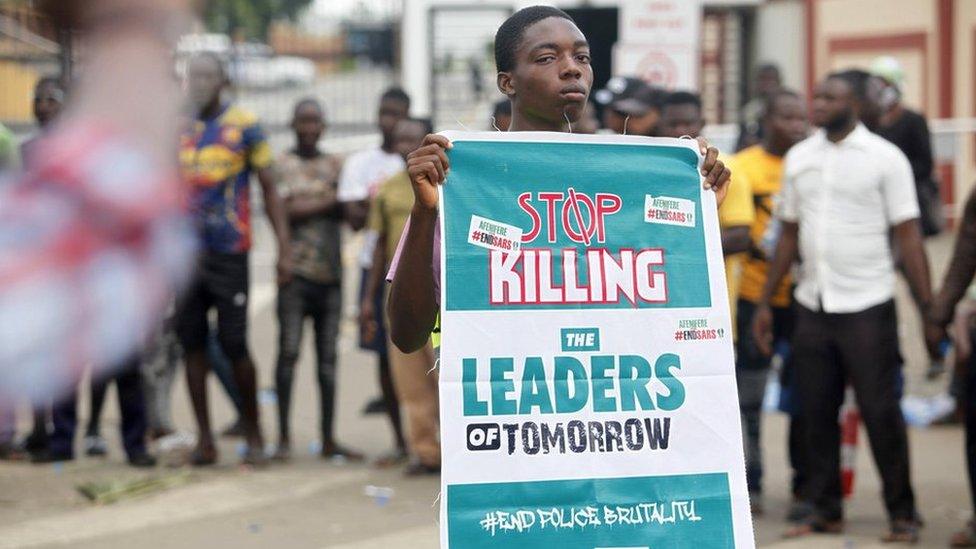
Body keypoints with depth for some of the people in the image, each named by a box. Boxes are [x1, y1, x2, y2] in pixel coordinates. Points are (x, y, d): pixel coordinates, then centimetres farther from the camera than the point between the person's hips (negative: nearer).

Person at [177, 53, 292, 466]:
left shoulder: (244, 126, -1)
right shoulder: (179, 130, 11)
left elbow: (269, 189, -1)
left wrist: (284, 249, -8)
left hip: (229, 252, -4)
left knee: (234, 346, -5)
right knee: (192, 342, 3)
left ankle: (253, 435, 11)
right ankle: (204, 440, 9)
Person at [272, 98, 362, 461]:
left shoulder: (336, 165, 16)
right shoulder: (281, 164, 6)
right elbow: (286, 210, -8)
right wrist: (330, 202, -5)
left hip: (330, 272, 3)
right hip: (295, 271, -3)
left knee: (328, 356, 3)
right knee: (289, 351, -6)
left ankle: (328, 439, 6)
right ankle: (284, 436, -1)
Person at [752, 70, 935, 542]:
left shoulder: (885, 158, -4)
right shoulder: (799, 158, 9)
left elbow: (908, 237, -6)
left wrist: (929, 308, -11)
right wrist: (764, 303, 11)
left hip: (867, 306, -4)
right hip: (812, 305, 4)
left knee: (881, 411, -2)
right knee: (817, 412, 7)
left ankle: (902, 514, 9)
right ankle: (825, 510, 18)